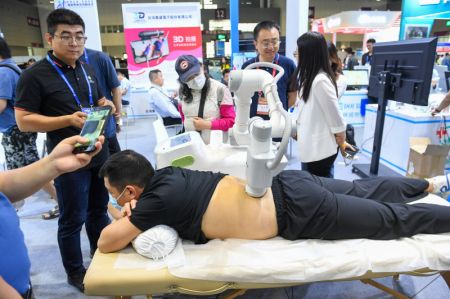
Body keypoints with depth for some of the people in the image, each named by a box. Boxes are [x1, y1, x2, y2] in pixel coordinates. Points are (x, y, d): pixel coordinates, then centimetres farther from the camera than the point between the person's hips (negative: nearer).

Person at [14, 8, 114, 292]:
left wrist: (107, 106, -4)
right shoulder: (34, 75, -12)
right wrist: (69, 120, -26)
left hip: (99, 154, 7)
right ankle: (75, 272, 28)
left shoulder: (88, 70, 10)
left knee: (99, 209, 20)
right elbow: (23, 120, -14)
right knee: (73, 219, 7)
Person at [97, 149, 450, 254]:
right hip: (289, 185, 7)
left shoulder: (160, 197, -18)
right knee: (365, 191, 26)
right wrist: (136, 207, 9)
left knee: (392, 218, 11)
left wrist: (131, 216, 6)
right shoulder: (165, 174, 5)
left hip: (299, 211, -7)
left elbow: (106, 241, -11)